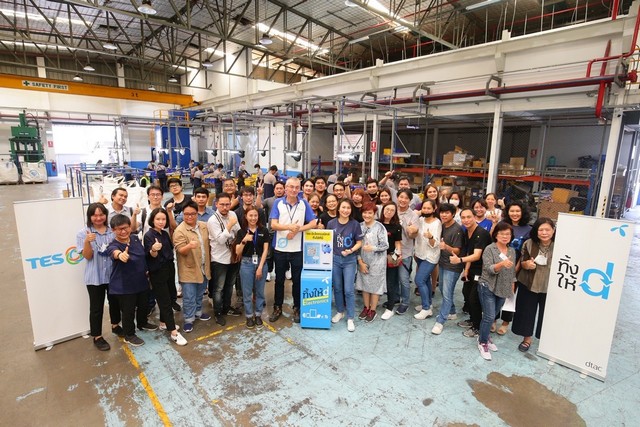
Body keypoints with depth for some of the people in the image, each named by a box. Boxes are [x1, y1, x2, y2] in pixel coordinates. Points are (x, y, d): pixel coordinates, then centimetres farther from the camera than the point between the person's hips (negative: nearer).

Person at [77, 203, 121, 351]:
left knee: (115, 301, 19)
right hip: (95, 276, -3)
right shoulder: (83, 233, -8)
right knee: (96, 307, 6)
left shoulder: (113, 230, -1)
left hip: (114, 273, 3)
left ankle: (115, 325, 41)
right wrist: (87, 242, -29)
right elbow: (87, 256, -13)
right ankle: (97, 337, 21)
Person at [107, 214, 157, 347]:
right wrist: (120, 255, -71)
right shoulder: (113, 245, -23)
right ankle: (129, 335, 30)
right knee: (128, 311, 7)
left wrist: (146, 270, 15)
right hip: (124, 286, -6)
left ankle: (142, 323, 50)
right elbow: (114, 252, -50)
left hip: (141, 281, 6)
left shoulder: (135, 238, -4)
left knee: (143, 305, 24)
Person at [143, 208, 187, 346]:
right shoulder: (149, 235, -14)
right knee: (165, 301, -4)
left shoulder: (165, 234, 6)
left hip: (169, 269, 7)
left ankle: (164, 323, 32)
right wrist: (154, 249, -38)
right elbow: (152, 256, -19)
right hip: (157, 272, -7)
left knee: (168, 298, 15)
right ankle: (174, 332, -1)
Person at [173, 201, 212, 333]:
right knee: (189, 297, 3)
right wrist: (189, 246, -44)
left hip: (203, 268, 6)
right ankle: (189, 319, 20)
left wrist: (208, 261, 12)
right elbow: (180, 250, -23)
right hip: (189, 270, -6)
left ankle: (198, 312, 41)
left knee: (199, 294, 22)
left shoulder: (204, 226, 2)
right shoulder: (180, 231, -17)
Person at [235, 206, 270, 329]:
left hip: (261, 263, 1)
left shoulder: (264, 231, -1)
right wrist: (244, 241, -22)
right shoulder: (241, 232, -2)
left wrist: (260, 267, -8)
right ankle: (249, 316, 23)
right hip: (246, 263, 0)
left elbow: (265, 250, -2)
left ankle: (258, 315, 26)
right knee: (247, 292, 7)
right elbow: (238, 252, -5)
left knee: (259, 291, 10)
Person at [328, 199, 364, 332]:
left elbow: (359, 242, -2)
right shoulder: (331, 223, -2)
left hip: (350, 260, -2)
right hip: (334, 259, 2)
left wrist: (351, 251, -18)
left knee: (349, 290, -2)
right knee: (337, 288, 13)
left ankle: (350, 318, 12)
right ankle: (339, 312, 32)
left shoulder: (355, 224, -7)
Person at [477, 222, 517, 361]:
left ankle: (484, 337, 32)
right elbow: (489, 269, -20)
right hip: (488, 287, -5)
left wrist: (512, 287, 14)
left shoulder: (512, 251, 6)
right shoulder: (489, 249, -12)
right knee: (489, 316, -5)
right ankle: (482, 343, 12)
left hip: (503, 289, 6)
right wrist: (502, 263, -37)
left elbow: (513, 271, 15)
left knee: (492, 316, 14)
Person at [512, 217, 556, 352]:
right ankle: (527, 339, 30)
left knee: (546, 314, 12)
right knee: (527, 311, 11)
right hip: (528, 284, 1)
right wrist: (526, 264, -18)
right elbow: (520, 263, 3)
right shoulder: (529, 244, -6)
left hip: (549, 287, -1)